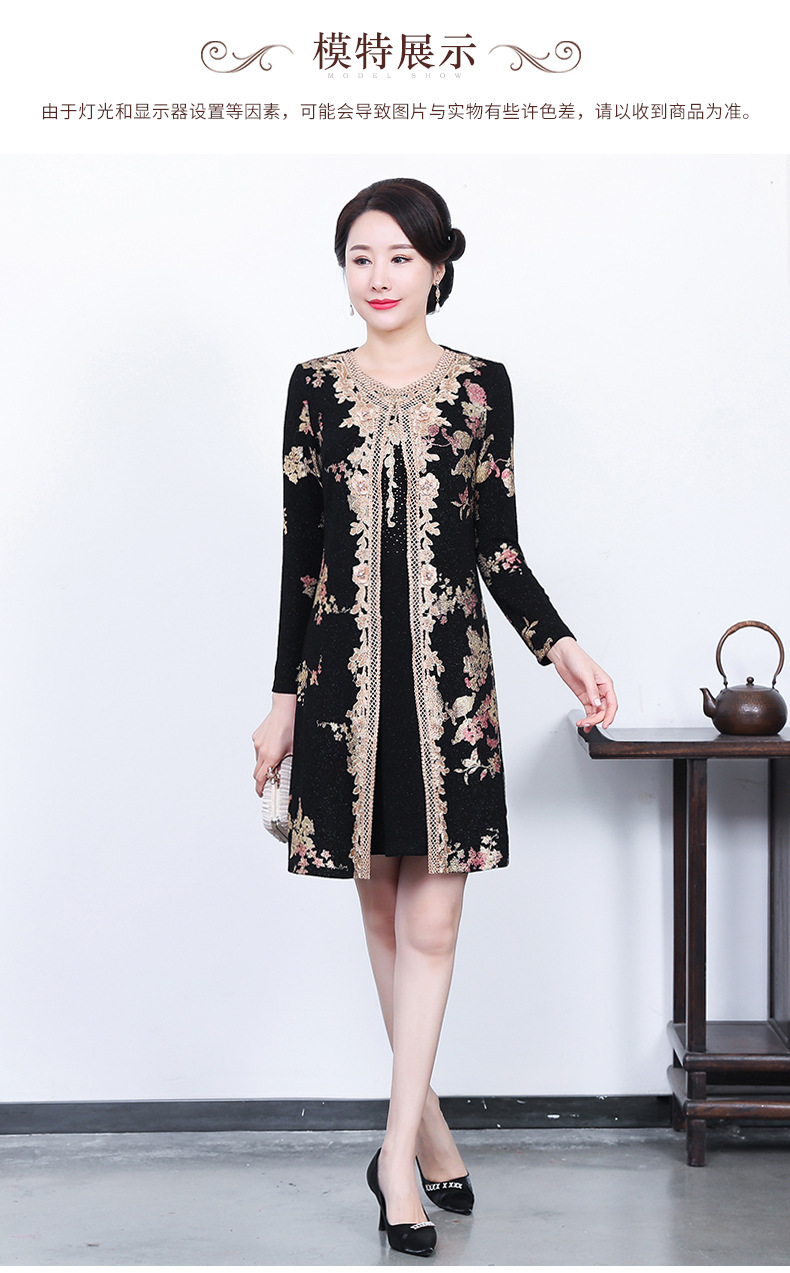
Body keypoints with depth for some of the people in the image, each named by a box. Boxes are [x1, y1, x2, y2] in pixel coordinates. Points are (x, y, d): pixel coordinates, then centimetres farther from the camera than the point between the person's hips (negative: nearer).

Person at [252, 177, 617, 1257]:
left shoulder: (480, 387, 4)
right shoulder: (317, 387, 5)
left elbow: (500, 545, 7)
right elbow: (300, 548, 6)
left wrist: (558, 644, -5)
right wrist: (284, 696, 5)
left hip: (447, 671, -1)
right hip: (345, 671, 1)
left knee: (431, 924, -3)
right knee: (381, 912, 9)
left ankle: (399, 1153, 3)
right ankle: (426, 1121, 25)